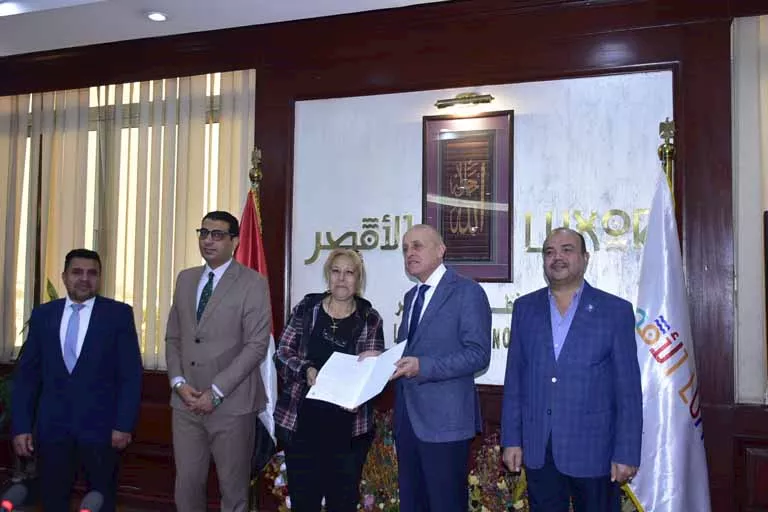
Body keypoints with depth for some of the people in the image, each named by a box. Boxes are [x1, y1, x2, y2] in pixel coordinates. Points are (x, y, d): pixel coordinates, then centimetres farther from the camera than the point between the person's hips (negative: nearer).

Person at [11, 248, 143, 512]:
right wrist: (21, 426, 1)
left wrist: (124, 424, -11)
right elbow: (26, 374, 6)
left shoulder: (119, 314, -3)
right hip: (52, 427, 2)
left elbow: (131, 375, -5)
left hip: (100, 427, -2)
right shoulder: (43, 314, 6)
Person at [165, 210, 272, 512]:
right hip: (186, 402, 4)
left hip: (231, 403, -4)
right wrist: (178, 382, -3)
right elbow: (173, 337, 13)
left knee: (233, 487, 8)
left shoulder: (252, 283, -6)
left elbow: (257, 345, -12)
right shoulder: (185, 279, 12)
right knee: (187, 483, 10)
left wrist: (216, 392, -15)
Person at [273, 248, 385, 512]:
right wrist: (306, 370, -17)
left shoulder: (370, 319, 2)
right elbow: (281, 354, 1)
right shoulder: (306, 308, 3)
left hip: (349, 428, 0)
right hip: (301, 422, 0)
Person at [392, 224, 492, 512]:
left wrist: (422, 367, -23)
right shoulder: (411, 296, 17)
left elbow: (478, 355, -15)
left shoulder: (467, 292, -8)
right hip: (407, 419, 7)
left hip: (444, 420, -7)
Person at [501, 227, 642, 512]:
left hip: (593, 448, -2)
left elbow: (628, 390, -4)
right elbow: (514, 380, 5)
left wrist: (627, 453, -8)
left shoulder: (616, 310, -3)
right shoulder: (525, 307, 5)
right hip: (538, 448, 2)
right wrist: (511, 439, 2)